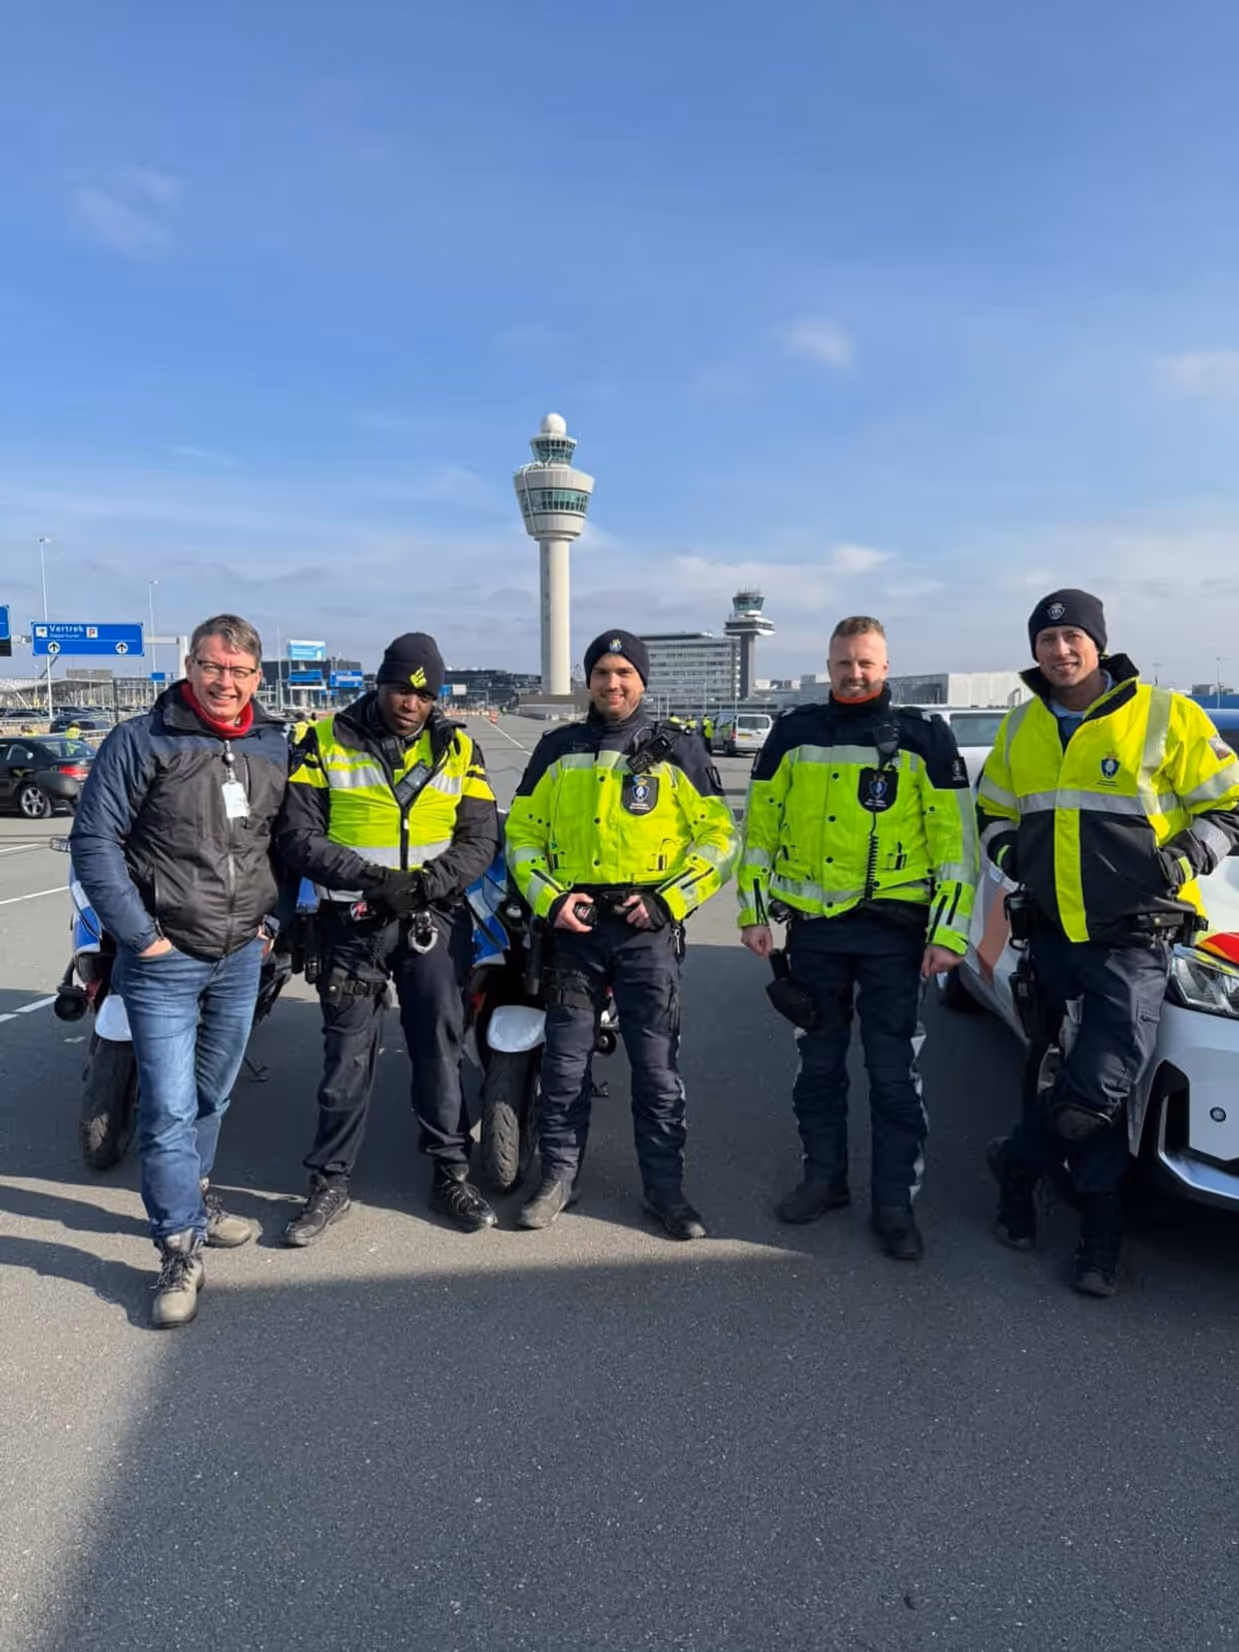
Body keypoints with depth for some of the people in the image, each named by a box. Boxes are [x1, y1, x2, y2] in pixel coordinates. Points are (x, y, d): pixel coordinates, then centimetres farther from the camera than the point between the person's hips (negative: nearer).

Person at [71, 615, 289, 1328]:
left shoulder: (276, 748, 5)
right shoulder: (140, 741, -9)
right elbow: (94, 841, -10)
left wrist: (274, 921, 5)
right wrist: (140, 936, -13)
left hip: (242, 957, 5)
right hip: (164, 961, -4)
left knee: (213, 1094, 20)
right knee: (170, 1108, -4)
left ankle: (192, 1193, 41)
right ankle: (182, 1250, 8)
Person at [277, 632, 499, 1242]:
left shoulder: (458, 748, 4)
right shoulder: (325, 742, -1)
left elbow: (480, 838, 1)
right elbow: (299, 835, -5)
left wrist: (427, 882, -16)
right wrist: (369, 878, -19)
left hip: (435, 918, 1)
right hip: (352, 920, -1)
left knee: (439, 1048, 8)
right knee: (347, 1053, 5)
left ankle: (451, 1173, 22)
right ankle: (330, 1182, 20)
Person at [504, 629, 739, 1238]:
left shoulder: (677, 751, 4)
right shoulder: (557, 749, 10)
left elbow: (719, 837, 3)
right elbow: (522, 830, 12)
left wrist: (670, 899, -8)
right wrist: (548, 898, -3)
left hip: (647, 928, -2)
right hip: (574, 923, 2)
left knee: (657, 1064, 3)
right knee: (565, 1060, 8)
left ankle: (665, 1186, 16)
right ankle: (559, 1176, 23)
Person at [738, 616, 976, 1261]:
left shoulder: (923, 737, 0)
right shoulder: (793, 733, 6)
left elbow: (956, 840, -2)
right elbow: (759, 826, 10)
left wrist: (947, 932, -8)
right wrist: (754, 911, 6)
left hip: (893, 928, -2)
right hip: (813, 926, 3)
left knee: (894, 1072, 3)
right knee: (819, 1061, 13)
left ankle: (895, 1202, 17)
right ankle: (824, 1177, 30)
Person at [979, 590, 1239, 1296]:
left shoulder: (1165, 715, -4)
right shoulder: (1021, 727, 11)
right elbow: (994, 808, 23)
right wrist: (1006, 848, 4)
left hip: (1133, 934, -4)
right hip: (1054, 928, 4)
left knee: (1106, 1078, -10)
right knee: (1075, 1074, 10)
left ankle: (1021, 1162, 14)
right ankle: (1101, 1223, 24)